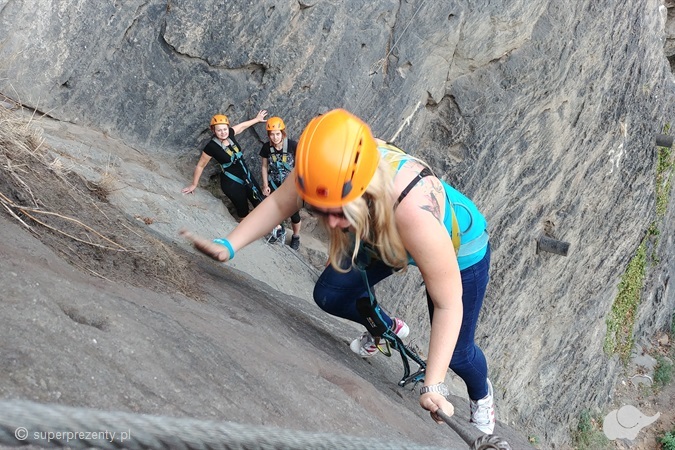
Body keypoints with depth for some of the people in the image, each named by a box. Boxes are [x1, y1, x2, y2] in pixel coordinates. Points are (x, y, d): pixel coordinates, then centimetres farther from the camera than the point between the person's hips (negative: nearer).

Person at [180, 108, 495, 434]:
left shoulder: (414, 210, -48)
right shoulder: (332, 168, -36)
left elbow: (448, 304, -36)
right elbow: (279, 202, -13)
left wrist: (433, 386, -38)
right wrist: (228, 246, -23)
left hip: (460, 247, -4)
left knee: (456, 352, 6)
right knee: (329, 295, 2)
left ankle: (482, 396, 44)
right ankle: (386, 328, 34)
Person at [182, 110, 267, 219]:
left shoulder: (230, 134, -8)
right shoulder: (211, 147, -21)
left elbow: (243, 125, 13)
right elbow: (200, 165, -9)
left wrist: (257, 119, 27)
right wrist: (194, 185, 0)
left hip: (247, 176, 6)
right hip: (232, 183, -6)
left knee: (259, 203, 15)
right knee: (243, 210, 8)